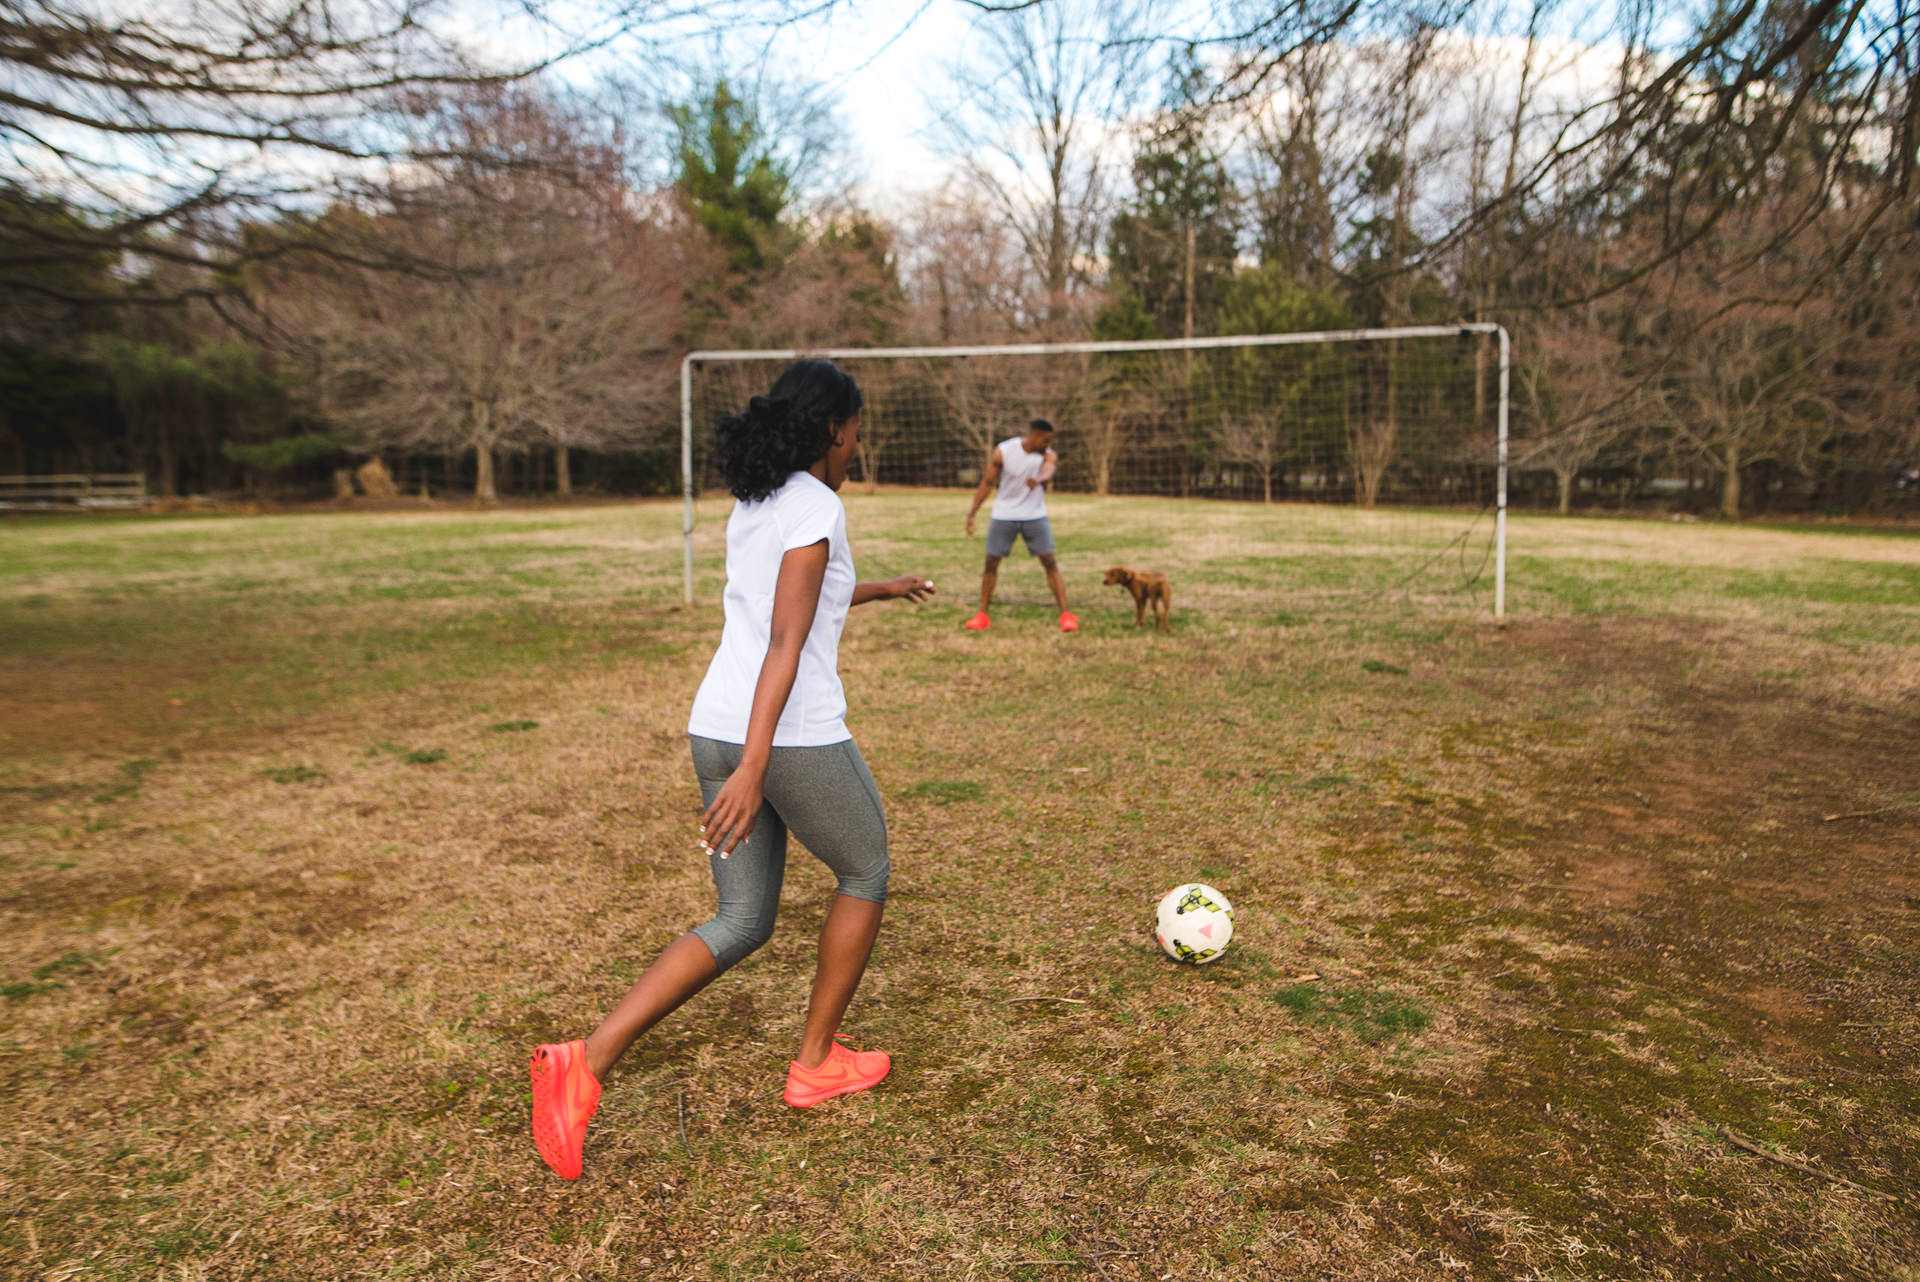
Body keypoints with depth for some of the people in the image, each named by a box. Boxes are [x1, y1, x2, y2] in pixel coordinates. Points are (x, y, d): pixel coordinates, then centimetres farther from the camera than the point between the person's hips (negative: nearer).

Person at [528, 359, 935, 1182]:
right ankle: (816, 1064, 28)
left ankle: (584, 1064, 1)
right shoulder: (815, 508, -11)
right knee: (865, 873, 18)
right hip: (794, 737, -8)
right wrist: (754, 767, -27)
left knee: (742, 924, 14)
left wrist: (879, 591, 47)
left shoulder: (750, 506, 16)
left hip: (717, 729, 8)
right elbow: (785, 642, -21)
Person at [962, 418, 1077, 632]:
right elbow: (988, 482, -2)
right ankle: (982, 616, 14)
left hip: (1035, 516, 0)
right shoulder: (1003, 452, -11)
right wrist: (972, 513, -4)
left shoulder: (1048, 455, -9)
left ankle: (1066, 615, -1)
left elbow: (1048, 472, -32)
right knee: (991, 563, 2)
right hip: (1004, 516, 0)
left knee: (1050, 563, -6)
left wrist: (1038, 480, -56)